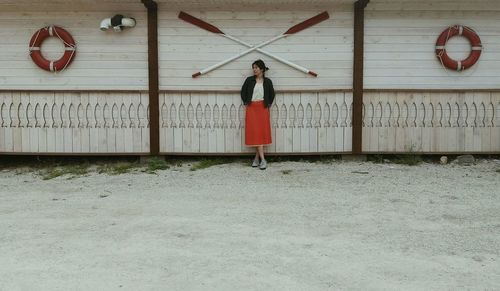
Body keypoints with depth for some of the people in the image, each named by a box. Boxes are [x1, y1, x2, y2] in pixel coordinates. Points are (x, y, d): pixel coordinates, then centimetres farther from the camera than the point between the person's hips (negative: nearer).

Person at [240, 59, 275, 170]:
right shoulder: (249, 80, 4)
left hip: (263, 108, 0)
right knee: (255, 133, -6)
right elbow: (243, 92, 12)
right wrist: (246, 103, 4)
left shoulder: (267, 81, 3)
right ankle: (262, 160, -6)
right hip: (251, 108, 0)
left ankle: (257, 157, 10)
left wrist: (268, 104, 5)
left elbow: (272, 94, 14)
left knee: (262, 132, -1)